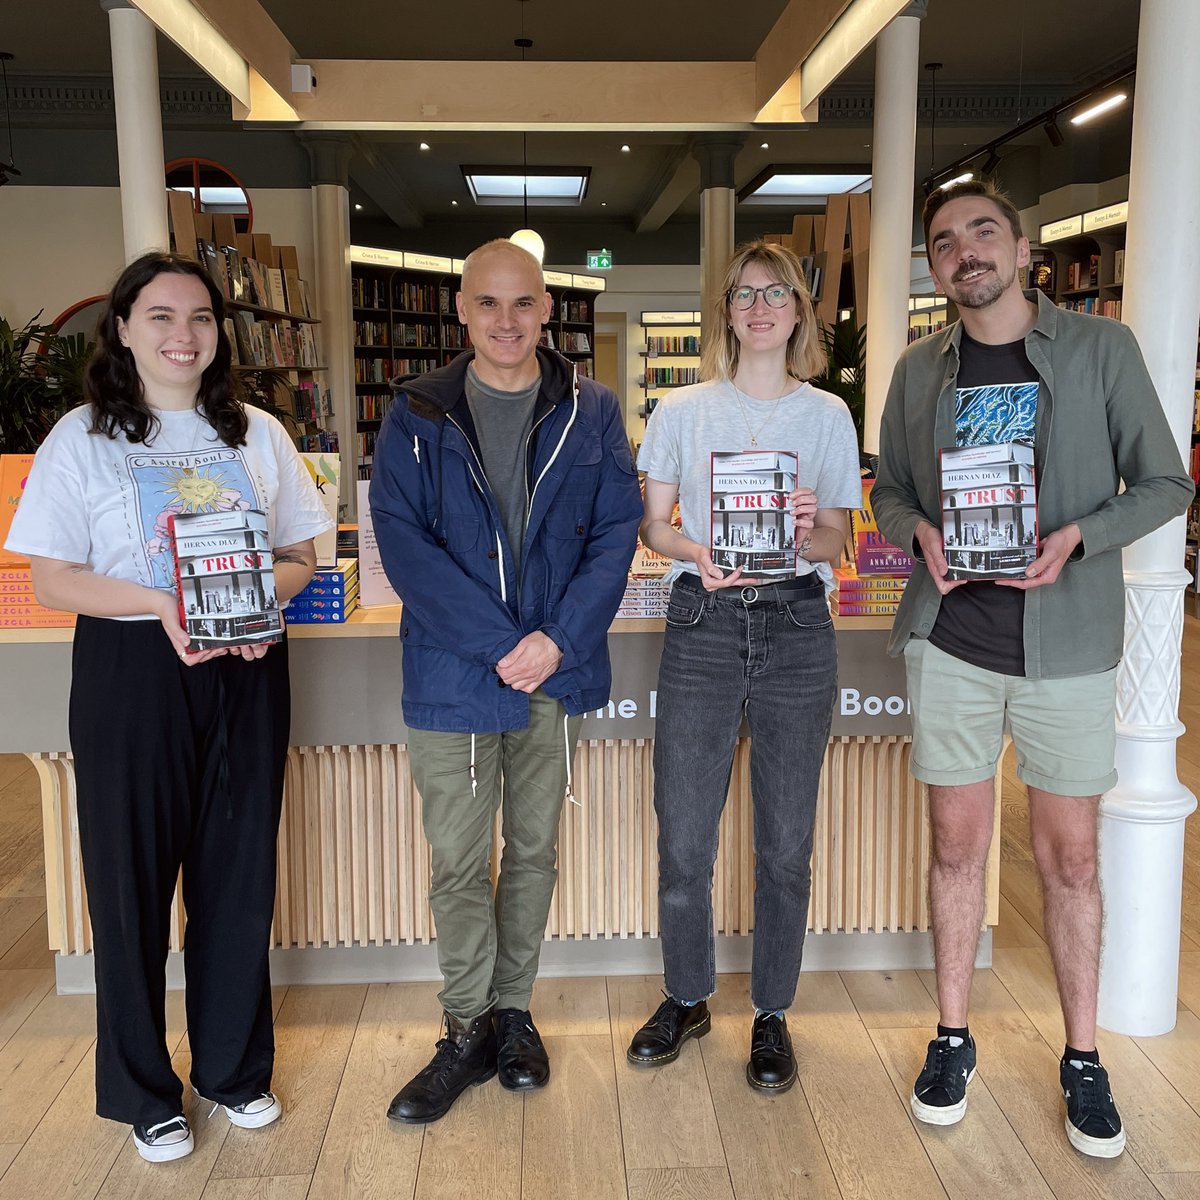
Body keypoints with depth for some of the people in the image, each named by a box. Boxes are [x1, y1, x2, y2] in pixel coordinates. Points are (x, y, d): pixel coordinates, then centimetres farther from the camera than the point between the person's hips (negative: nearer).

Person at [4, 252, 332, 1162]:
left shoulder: (258, 434, 9)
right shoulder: (84, 438, 0)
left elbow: (301, 555, 10)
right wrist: (164, 604, -20)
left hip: (245, 671, 3)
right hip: (131, 672, -2)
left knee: (240, 873, 10)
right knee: (133, 876, 5)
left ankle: (235, 1067, 29)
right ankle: (144, 1090, 25)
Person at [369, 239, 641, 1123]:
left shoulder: (591, 410, 4)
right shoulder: (417, 413, -1)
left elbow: (617, 530, 0)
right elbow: (401, 538, -8)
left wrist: (559, 638, -13)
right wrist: (498, 645, -16)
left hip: (558, 670, 2)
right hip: (452, 675, -1)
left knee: (535, 850, 14)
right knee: (459, 862, 5)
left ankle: (513, 1011, 31)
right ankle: (467, 1032, 23)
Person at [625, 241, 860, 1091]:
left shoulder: (828, 416, 8)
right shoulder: (682, 412, 7)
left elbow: (838, 540, 6)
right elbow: (653, 527, 6)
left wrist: (803, 533, -17)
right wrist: (700, 552, -15)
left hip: (796, 629, 0)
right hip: (702, 627, 0)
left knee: (786, 842, 6)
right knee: (683, 836, 4)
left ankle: (773, 1013, 26)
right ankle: (687, 999, 27)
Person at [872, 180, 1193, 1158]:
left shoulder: (1102, 349, 0)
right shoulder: (920, 371, 7)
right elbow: (890, 492, 14)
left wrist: (1076, 538, -17)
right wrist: (921, 531, -9)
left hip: (1067, 644, -2)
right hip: (950, 642, 2)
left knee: (1069, 857, 7)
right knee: (957, 844, 9)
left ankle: (1083, 1058, 24)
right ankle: (953, 1039, 26)